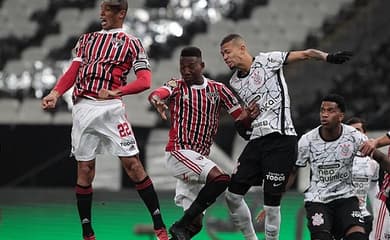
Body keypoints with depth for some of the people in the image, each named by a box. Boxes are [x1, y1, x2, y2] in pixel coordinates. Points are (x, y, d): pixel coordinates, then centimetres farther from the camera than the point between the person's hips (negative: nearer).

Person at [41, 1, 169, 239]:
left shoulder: (131, 43, 9)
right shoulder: (87, 39, 21)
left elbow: (145, 81, -2)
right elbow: (73, 72, 14)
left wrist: (116, 92, -17)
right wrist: (55, 93, -5)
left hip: (111, 108, -3)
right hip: (83, 107, 3)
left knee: (133, 164, -9)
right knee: (85, 169, 2)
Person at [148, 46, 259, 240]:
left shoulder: (218, 90, 10)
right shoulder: (176, 86, 0)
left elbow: (241, 118, 8)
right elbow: (156, 93, -23)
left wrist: (249, 115, -17)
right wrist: (157, 101, -48)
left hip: (199, 158, 6)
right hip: (179, 152, -6)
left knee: (195, 223, 4)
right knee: (220, 178, -29)